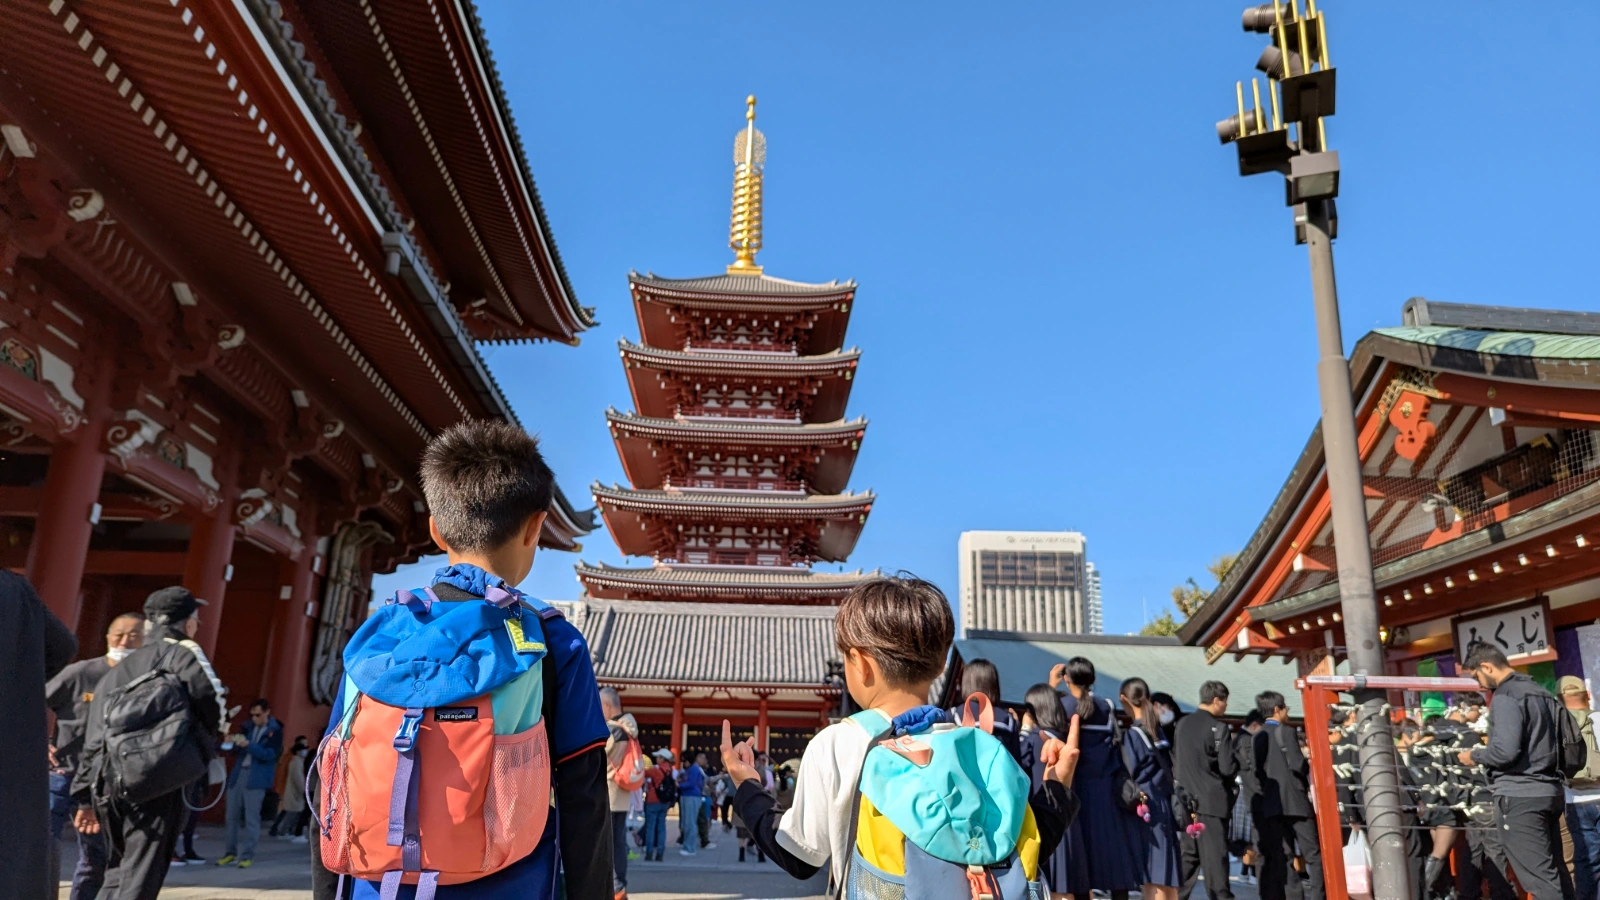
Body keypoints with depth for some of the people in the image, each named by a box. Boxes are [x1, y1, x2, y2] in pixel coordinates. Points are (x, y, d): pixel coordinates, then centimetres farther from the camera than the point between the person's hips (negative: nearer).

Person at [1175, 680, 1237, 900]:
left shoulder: (1182, 724, 7)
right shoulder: (1218, 728, -13)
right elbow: (1228, 767, -15)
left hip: (1187, 801, 6)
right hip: (1213, 801, -6)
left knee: (1189, 854, 13)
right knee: (1215, 855, -2)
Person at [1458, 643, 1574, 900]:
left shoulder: (1506, 696, -13)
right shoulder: (1541, 692, 15)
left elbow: (1505, 751, -21)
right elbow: (1559, 743, 19)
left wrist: (1474, 756, -3)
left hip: (1519, 796, -9)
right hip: (1550, 791, 9)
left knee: (1540, 879, -8)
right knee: (1555, 872, 13)